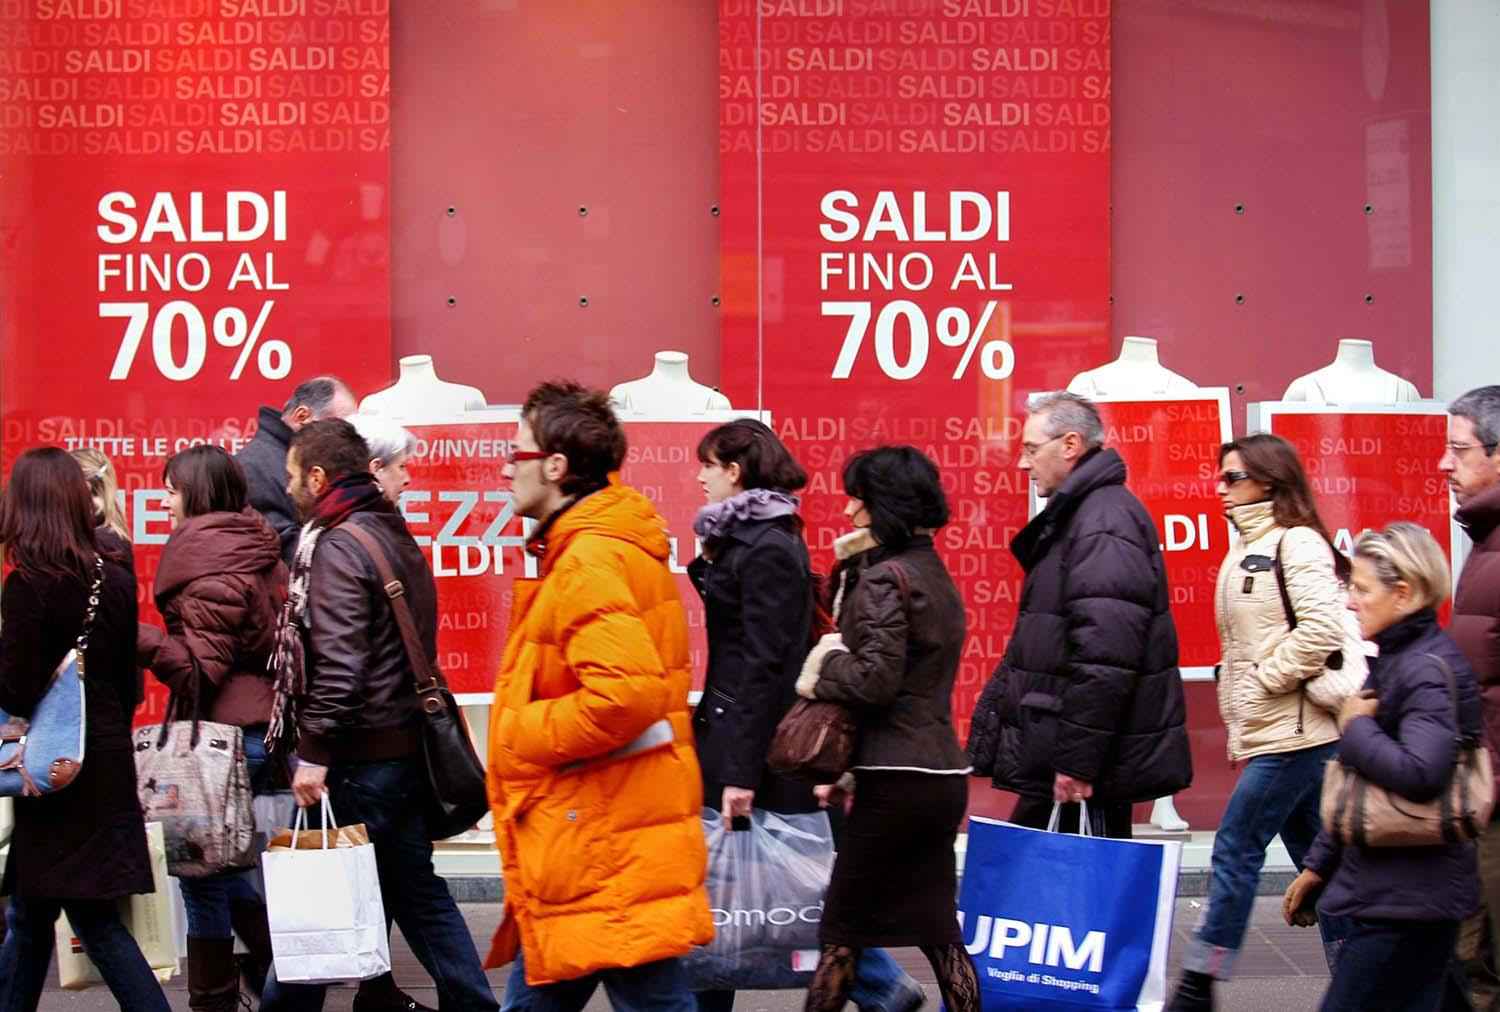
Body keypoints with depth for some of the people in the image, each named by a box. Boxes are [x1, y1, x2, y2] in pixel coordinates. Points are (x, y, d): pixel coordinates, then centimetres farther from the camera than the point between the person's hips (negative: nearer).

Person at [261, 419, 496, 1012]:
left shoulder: (337, 545, -14)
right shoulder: (391, 532, 14)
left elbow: (337, 662, -23)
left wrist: (314, 751, -20)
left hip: (362, 756, -9)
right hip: (404, 741, 9)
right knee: (414, 888, 14)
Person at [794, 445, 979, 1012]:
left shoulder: (883, 578, -12)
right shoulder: (935, 575, 16)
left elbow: (877, 678, -20)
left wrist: (822, 668, -6)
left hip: (896, 781, -8)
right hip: (942, 773, 8)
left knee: (842, 928, 0)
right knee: (937, 930, 11)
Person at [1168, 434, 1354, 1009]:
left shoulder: (1297, 543, -11)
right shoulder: (1248, 551, 17)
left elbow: (1322, 631, -23)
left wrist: (1262, 681, -15)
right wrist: (1240, 725, 16)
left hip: (1294, 731, -9)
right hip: (1269, 733, 9)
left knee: (1236, 849, -7)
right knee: (1315, 857, 10)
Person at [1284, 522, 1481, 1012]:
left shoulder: (1430, 669, -16)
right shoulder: (1392, 662, 14)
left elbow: (1419, 774, -31)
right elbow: (1360, 787, 21)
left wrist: (1355, 727, -15)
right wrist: (1318, 865, 23)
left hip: (1409, 898, -9)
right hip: (1386, 890, 9)